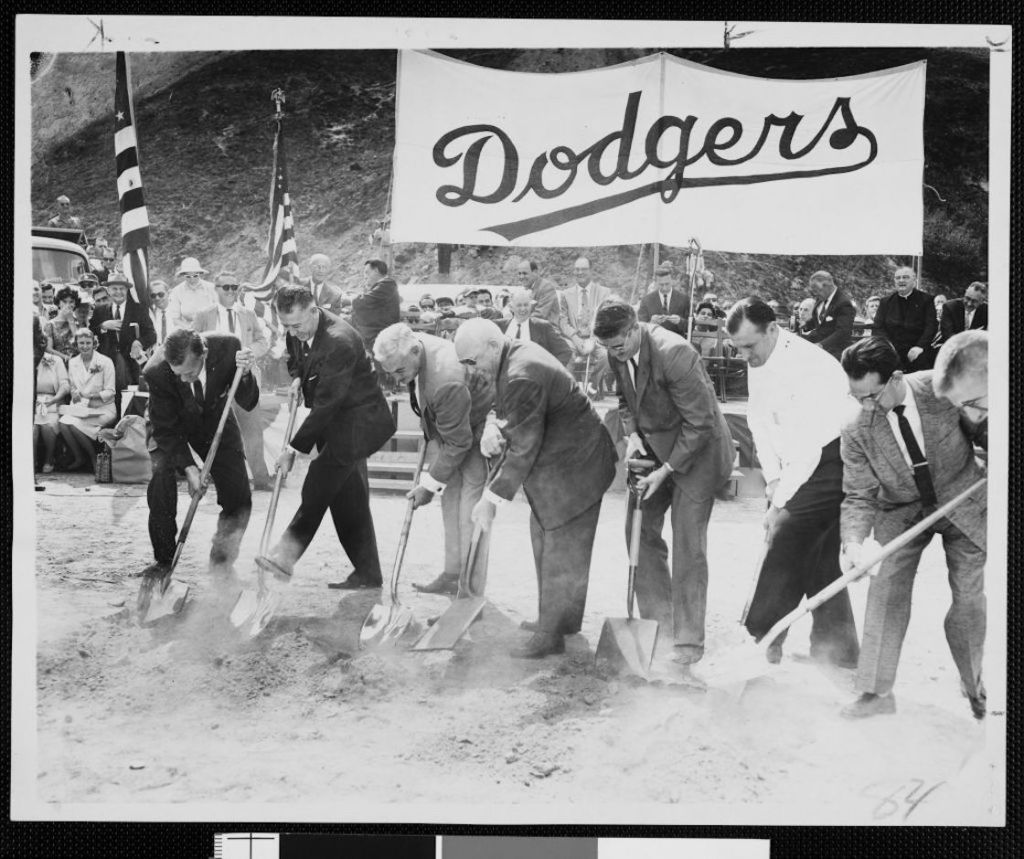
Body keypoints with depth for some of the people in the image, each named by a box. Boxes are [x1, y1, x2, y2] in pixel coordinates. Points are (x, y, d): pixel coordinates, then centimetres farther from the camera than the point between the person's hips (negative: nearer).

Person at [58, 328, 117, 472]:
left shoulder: (105, 362, -5)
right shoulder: (72, 362, 10)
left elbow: (110, 392, -6)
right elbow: (71, 386, 15)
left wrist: (91, 397, -21)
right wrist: (74, 393, -9)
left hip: (103, 409, -4)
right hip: (80, 407, 4)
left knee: (75, 424, -29)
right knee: (63, 422, -26)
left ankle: (94, 458, -6)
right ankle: (78, 458, -6)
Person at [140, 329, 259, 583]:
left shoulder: (227, 347, -31)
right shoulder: (156, 372, -34)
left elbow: (248, 404, -20)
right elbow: (165, 429, -22)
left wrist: (245, 375, -40)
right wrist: (189, 467, -32)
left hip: (215, 420, 2)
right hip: (172, 425, -2)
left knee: (239, 500, -5)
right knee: (161, 480, -23)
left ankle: (221, 562, 18)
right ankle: (163, 560, -3)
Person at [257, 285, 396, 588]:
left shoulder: (339, 341, -29)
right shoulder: (296, 333, -1)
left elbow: (326, 404, -28)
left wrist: (294, 448, -24)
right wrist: (297, 379, 3)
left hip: (358, 420, -9)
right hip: (335, 421, 9)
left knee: (320, 482, -19)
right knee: (348, 498, 9)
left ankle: (288, 553, -15)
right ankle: (367, 573, 15)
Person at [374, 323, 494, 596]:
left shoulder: (447, 383, -39)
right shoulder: (410, 347, -12)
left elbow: (457, 443, -28)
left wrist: (430, 484, -19)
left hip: (480, 430, -9)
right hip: (449, 426, 9)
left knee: (471, 501, -9)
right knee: (450, 496, 10)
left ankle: (471, 591, -2)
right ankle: (452, 575, 17)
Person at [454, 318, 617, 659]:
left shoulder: (522, 378, -29)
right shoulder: (517, 354, 3)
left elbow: (523, 449, -26)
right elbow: (513, 414, 12)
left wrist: (492, 499, -20)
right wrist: (493, 429, -11)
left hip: (573, 467, -11)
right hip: (559, 462, 11)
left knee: (562, 553, -1)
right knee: (544, 539, 20)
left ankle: (551, 635, 10)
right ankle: (553, 618, 33)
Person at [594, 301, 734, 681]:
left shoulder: (674, 353, -29)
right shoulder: (618, 353, -5)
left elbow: (699, 423, -24)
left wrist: (667, 470, -22)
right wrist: (632, 433, -4)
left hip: (694, 451, -8)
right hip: (654, 449, 8)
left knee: (688, 548, -7)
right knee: (639, 530, 7)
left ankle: (686, 650, 1)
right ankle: (658, 623, 21)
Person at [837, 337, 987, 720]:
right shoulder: (857, 430, -20)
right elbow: (859, 496, -17)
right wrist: (854, 541, -32)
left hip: (963, 499, 0)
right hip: (902, 511, 1)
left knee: (969, 596, 2)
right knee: (885, 590, -10)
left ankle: (974, 687, 24)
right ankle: (876, 692, 0)